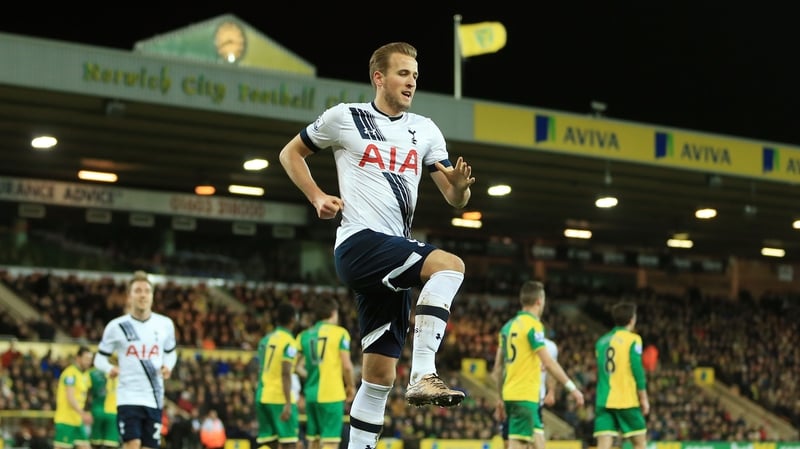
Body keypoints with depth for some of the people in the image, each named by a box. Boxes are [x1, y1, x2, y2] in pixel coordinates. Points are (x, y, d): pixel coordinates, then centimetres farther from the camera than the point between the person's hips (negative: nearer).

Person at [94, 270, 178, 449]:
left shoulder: (165, 324, 5)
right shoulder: (117, 326, -2)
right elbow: (100, 358, 6)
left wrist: (168, 366, -1)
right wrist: (109, 369, -16)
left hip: (154, 399, 3)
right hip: (129, 396, -3)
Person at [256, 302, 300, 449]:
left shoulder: (265, 339, 13)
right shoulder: (289, 342, -10)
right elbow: (285, 374, -18)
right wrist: (288, 403, -20)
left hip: (262, 396, 7)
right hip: (280, 398, -7)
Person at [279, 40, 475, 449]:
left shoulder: (424, 130, 15)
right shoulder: (344, 117, 3)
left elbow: (455, 199, 12)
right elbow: (290, 153, 15)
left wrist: (459, 185, -11)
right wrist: (318, 197, 1)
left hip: (394, 256, 6)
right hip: (359, 243, -6)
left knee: (379, 373, 5)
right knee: (449, 264, -29)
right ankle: (423, 376, -33)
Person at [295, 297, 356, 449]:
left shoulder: (304, 335, 10)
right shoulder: (340, 333, -3)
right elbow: (346, 366, -9)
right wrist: (351, 387, 7)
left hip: (311, 393, 5)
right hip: (332, 394, -5)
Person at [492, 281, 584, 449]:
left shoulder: (508, 326, 15)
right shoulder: (533, 324, -9)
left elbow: (498, 367, 17)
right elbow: (548, 362, -16)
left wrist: (501, 399, 23)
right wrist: (572, 388, -12)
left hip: (510, 394, 8)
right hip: (525, 396, -8)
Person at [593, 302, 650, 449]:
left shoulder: (602, 341, 15)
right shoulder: (633, 339, -2)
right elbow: (637, 369, -9)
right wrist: (644, 398, -3)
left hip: (603, 401, 4)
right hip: (627, 400, -4)